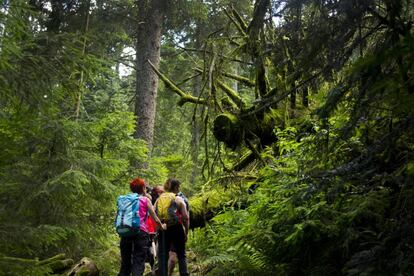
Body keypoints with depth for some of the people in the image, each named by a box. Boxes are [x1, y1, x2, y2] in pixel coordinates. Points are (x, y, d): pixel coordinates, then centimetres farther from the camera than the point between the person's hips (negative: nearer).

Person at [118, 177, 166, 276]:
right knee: (138, 262, -3)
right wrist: (162, 226, 26)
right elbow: (155, 218, 8)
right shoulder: (145, 200, 6)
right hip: (141, 231, -4)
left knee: (125, 263, 12)